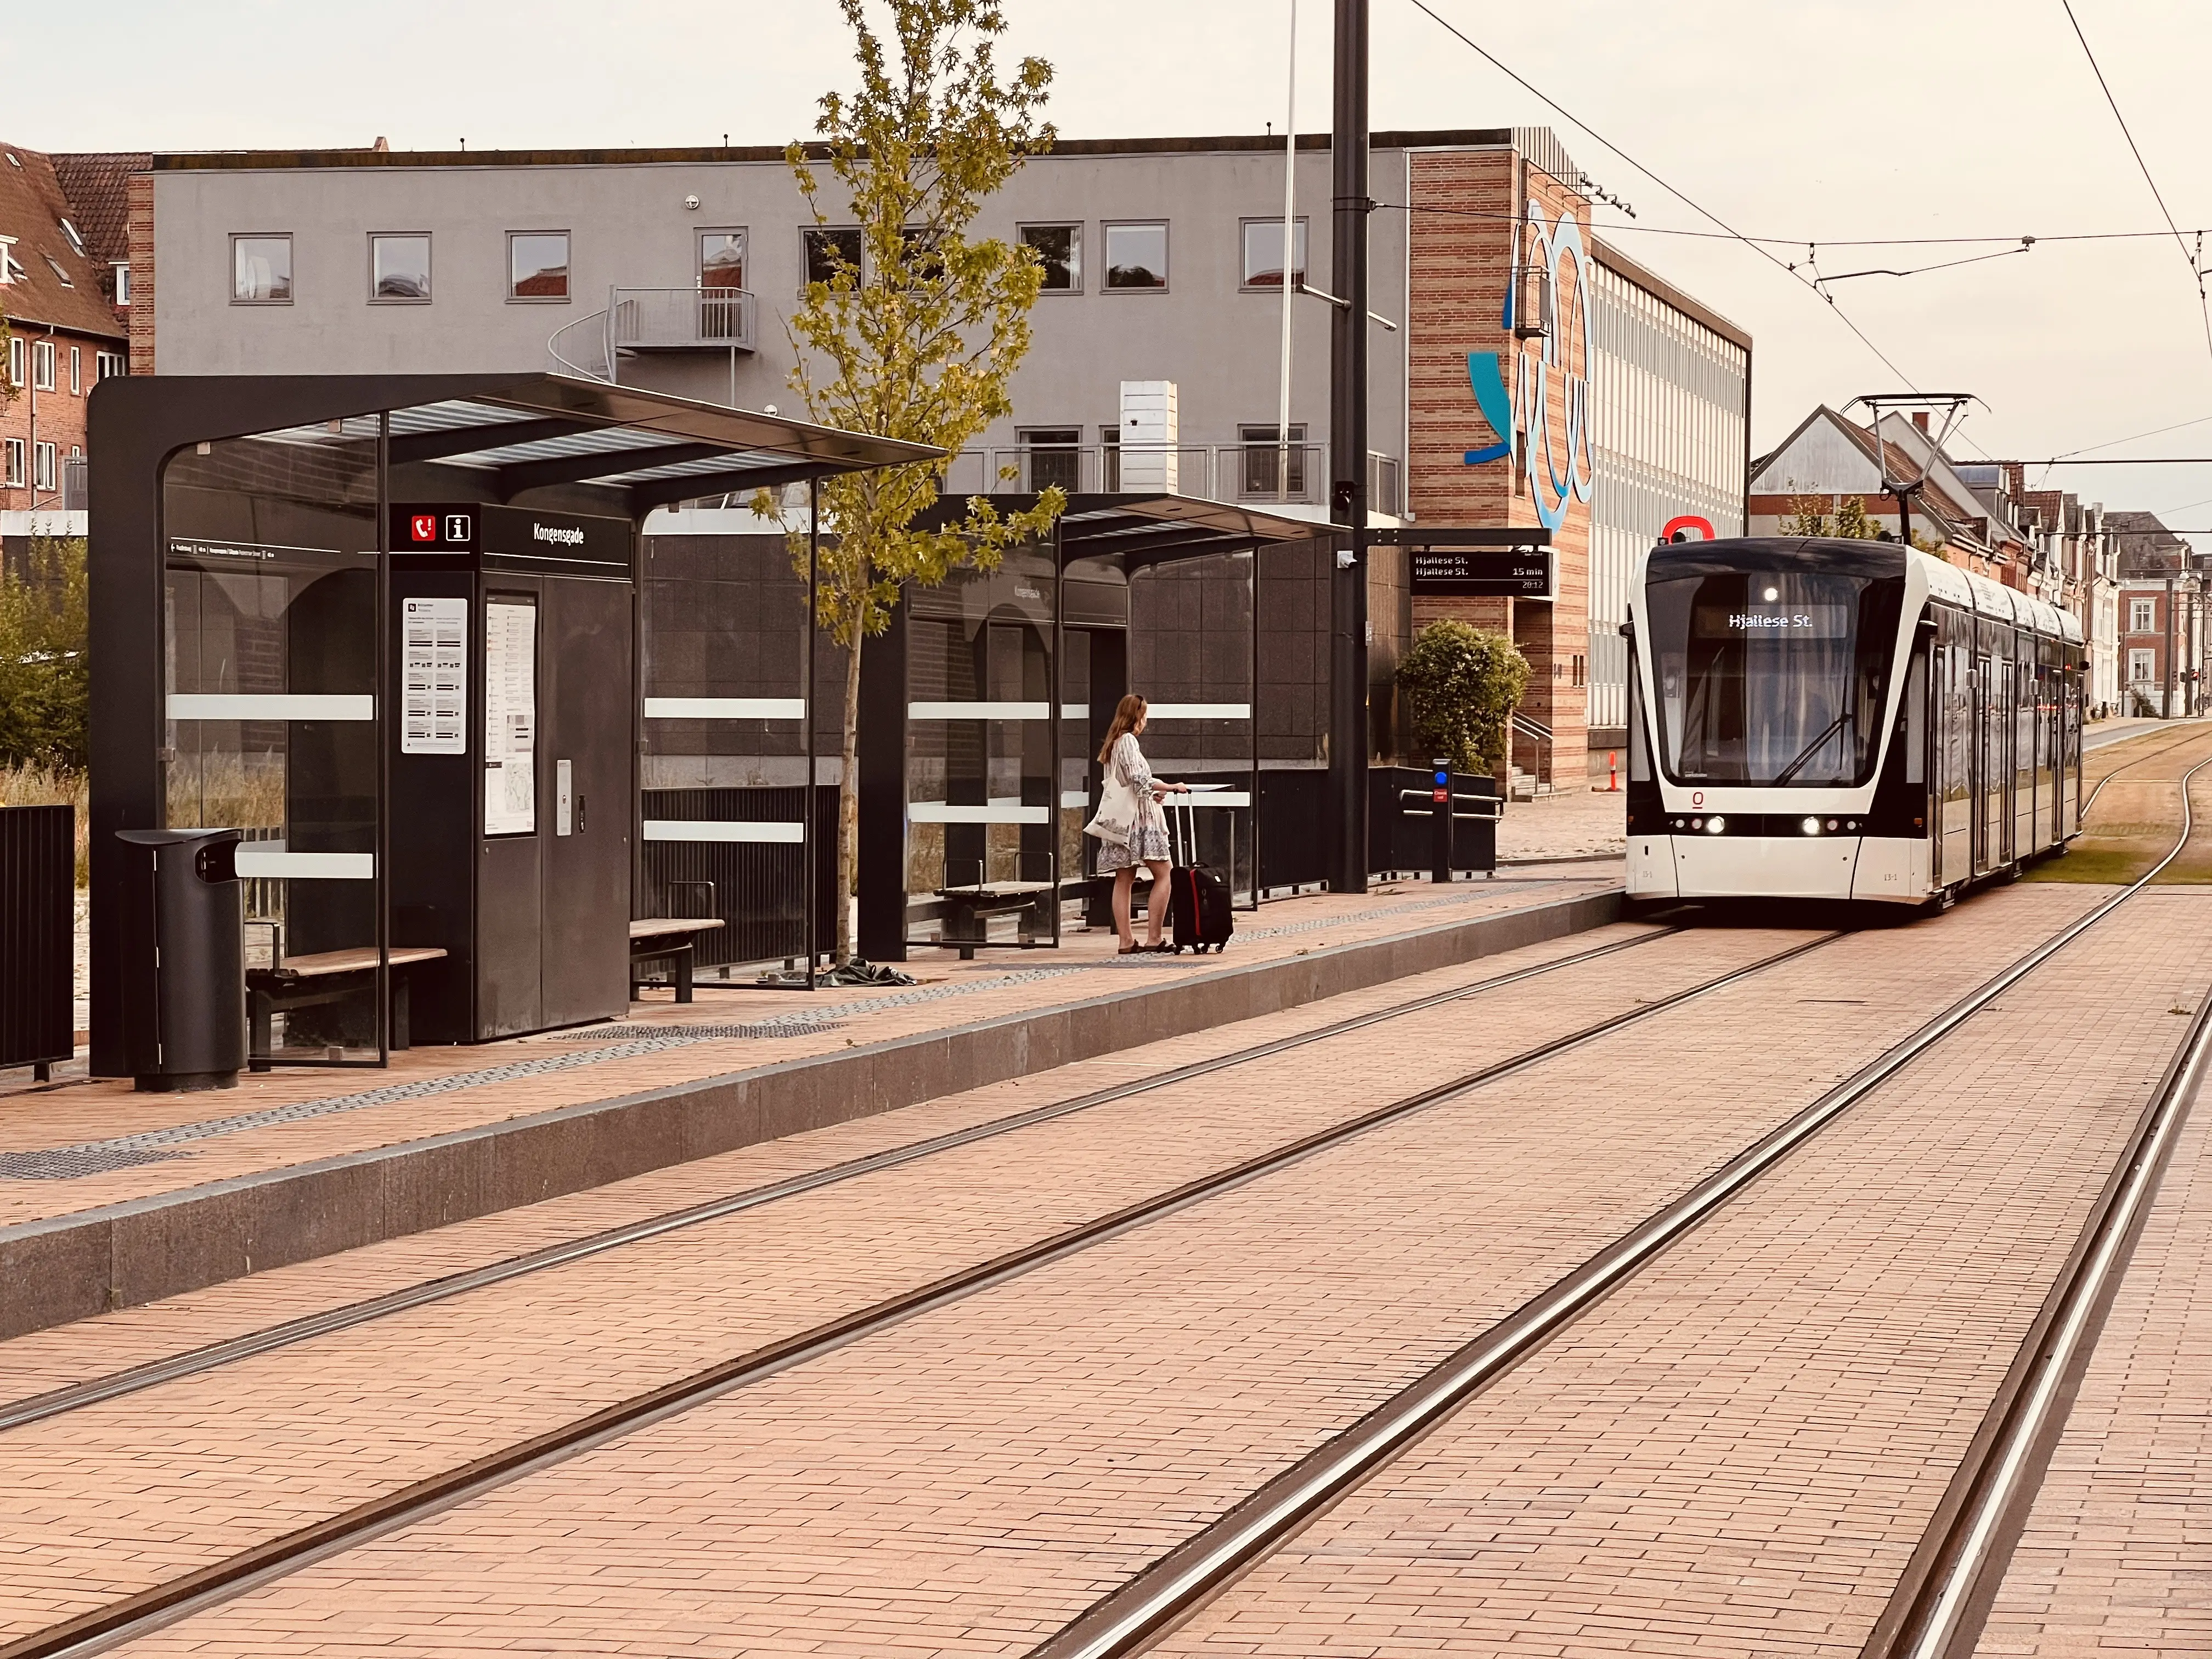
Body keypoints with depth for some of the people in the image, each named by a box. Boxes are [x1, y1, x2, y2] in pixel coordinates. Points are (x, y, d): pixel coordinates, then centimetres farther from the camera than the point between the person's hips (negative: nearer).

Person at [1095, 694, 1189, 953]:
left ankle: (1126, 940, 3)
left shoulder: (1112, 744, 18)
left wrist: (1152, 794, 10)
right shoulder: (1128, 741, -10)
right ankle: (1153, 938, -12)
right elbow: (1140, 779, -19)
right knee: (1163, 874, -7)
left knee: (1124, 880, 5)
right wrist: (1171, 787, -10)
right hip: (1139, 817, -9)